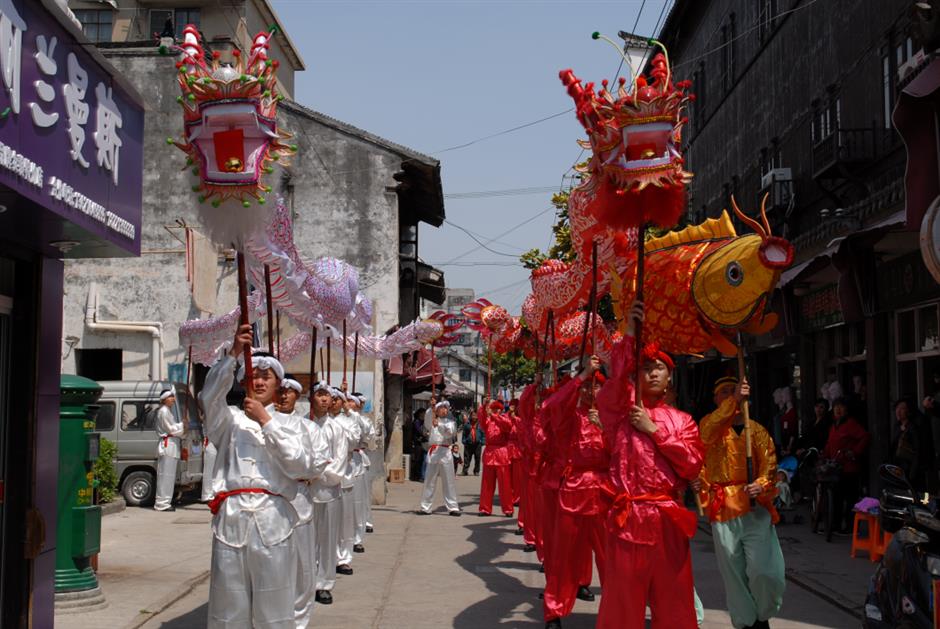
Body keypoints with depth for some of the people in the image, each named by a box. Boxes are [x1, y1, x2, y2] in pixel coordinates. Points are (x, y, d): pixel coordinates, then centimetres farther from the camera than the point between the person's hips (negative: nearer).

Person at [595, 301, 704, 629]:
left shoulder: (682, 421, 12)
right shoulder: (621, 410, 5)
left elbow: (693, 465, -1)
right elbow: (615, 380, -16)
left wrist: (654, 430, -6)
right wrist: (629, 336, -26)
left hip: (668, 519, 3)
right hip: (628, 516, -2)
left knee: (673, 602, 7)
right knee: (623, 601, -1)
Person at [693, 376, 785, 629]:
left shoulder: (756, 429, 12)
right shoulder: (710, 423, 7)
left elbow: (769, 462, 3)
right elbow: (706, 434, -18)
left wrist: (761, 485, -19)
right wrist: (734, 401, -26)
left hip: (756, 506, 1)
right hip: (723, 508, 0)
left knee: (765, 571, -10)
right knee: (733, 573, 4)